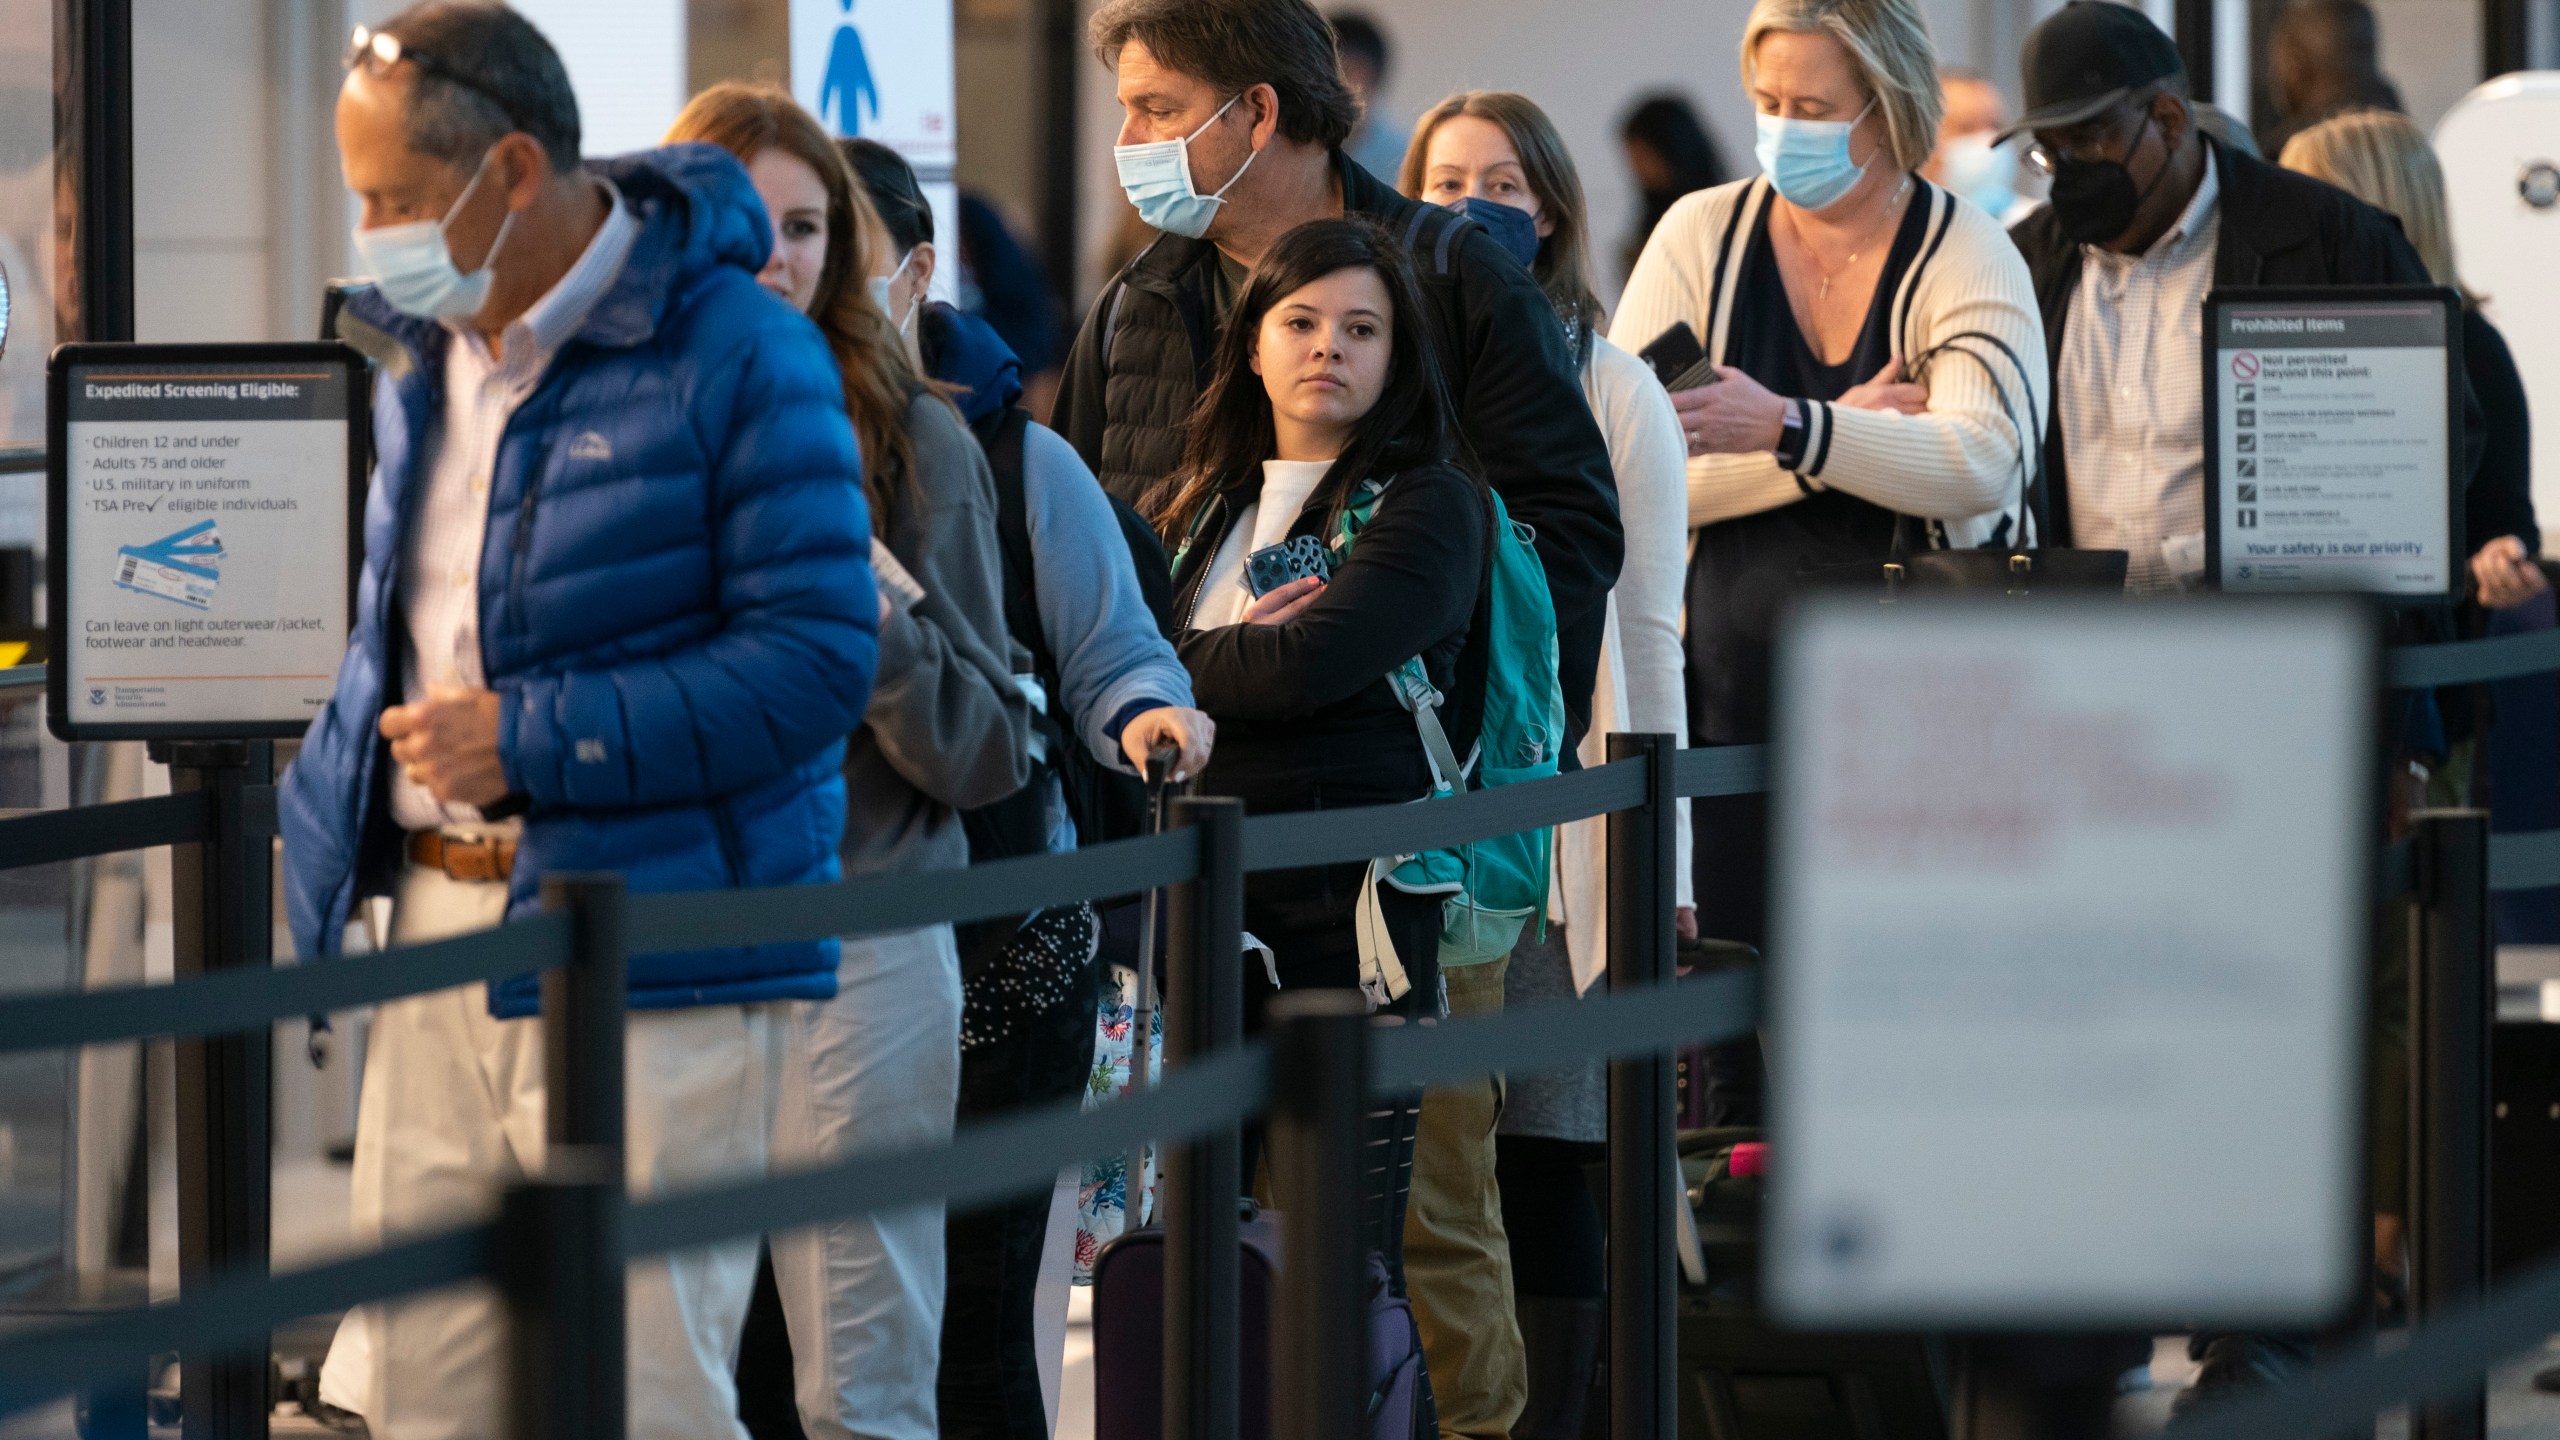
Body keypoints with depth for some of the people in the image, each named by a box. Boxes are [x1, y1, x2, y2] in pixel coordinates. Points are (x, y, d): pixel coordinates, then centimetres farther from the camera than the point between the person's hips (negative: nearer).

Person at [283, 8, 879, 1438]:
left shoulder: (738, 357, -11)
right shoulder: (423, 355, 14)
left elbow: (816, 660, -17)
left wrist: (528, 739, -17)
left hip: (652, 952, -7)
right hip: (440, 927, 7)